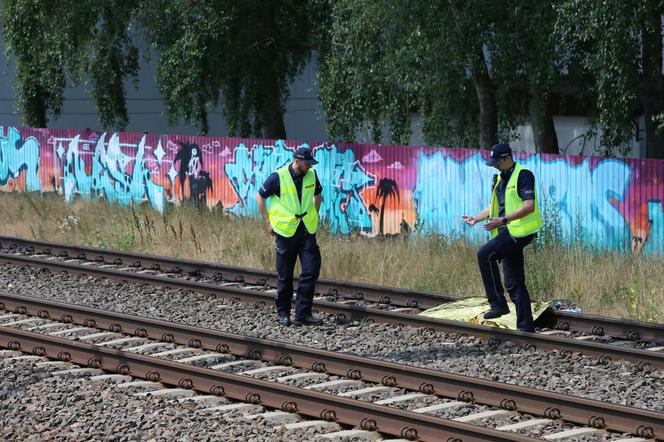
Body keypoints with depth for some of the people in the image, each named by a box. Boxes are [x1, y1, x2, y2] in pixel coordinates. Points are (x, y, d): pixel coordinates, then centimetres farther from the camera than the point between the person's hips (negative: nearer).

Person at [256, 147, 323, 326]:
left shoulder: (311, 175, 1)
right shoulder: (278, 177, -12)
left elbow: (318, 194, 22)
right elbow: (259, 197, -1)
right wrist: (267, 222, -2)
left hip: (307, 231, 4)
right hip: (286, 231, -4)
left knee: (311, 270, -5)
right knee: (285, 275, 4)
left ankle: (302, 313, 0)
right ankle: (283, 313, 18)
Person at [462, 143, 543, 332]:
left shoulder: (523, 175, -10)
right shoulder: (500, 178, 18)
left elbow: (529, 206, -20)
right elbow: (495, 206, 26)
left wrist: (504, 220, -25)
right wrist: (476, 218, 12)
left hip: (520, 231, -9)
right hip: (508, 232, 9)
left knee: (485, 254, -22)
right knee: (514, 284, 7)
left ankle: (498, 304, -16)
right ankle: (525, 327, 9)